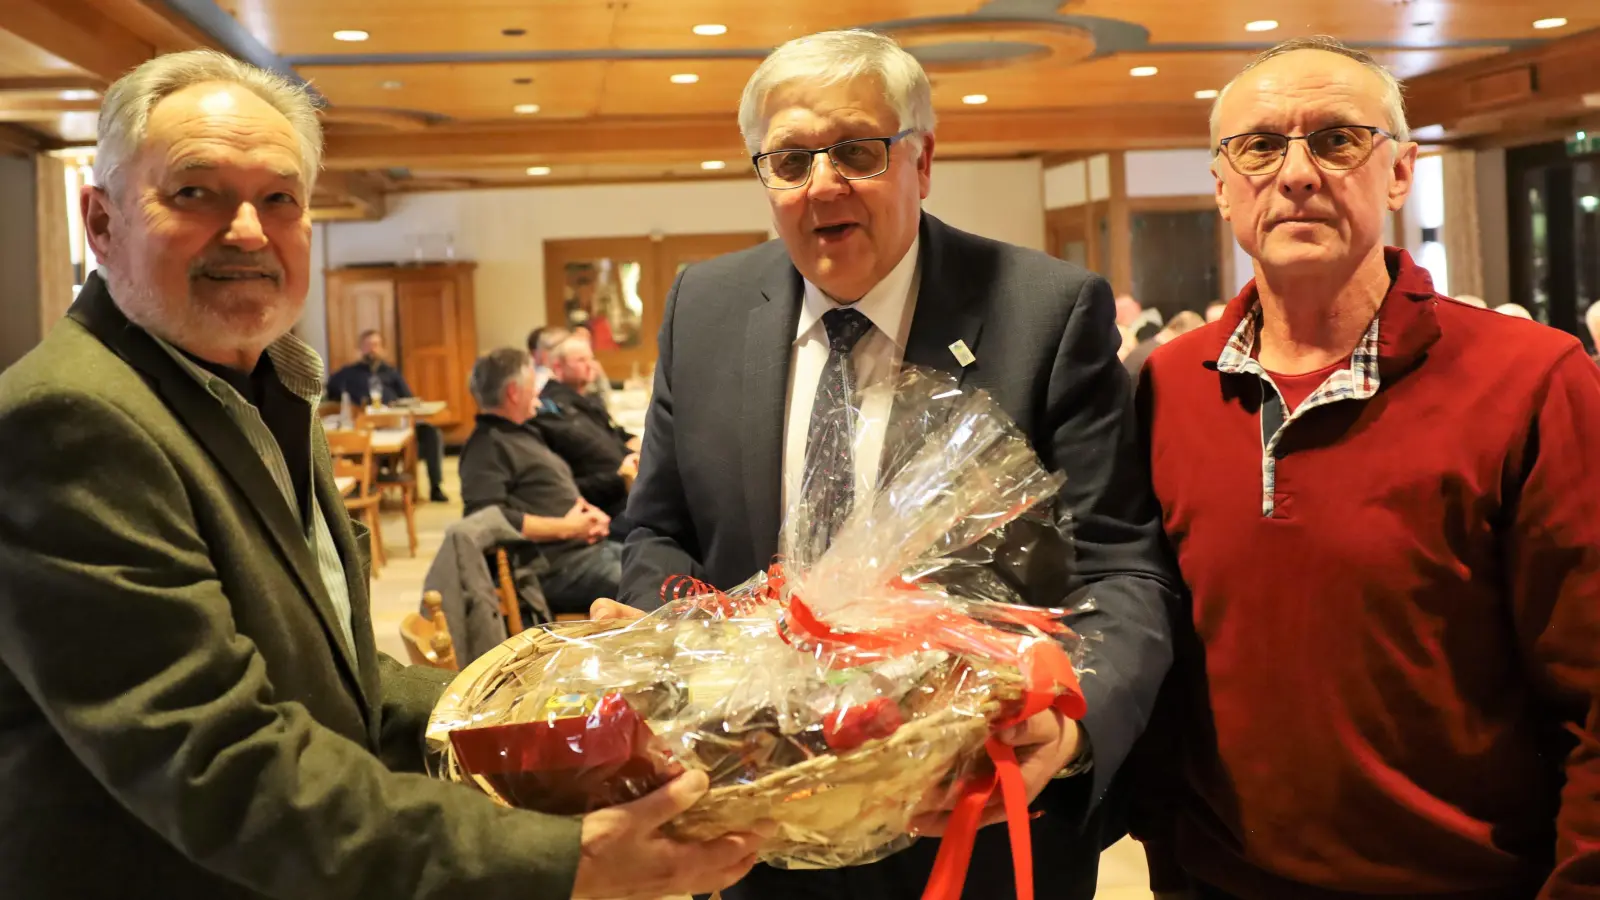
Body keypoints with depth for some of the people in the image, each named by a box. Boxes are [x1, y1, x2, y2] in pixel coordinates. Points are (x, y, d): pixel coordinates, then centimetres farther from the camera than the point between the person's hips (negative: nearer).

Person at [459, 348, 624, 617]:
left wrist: (590, 513, 7)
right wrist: (565, 529, -16)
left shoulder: (526, 433, 23)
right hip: (557, 568, -10)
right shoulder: (487, 446, -8)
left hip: (587, 547, 10)